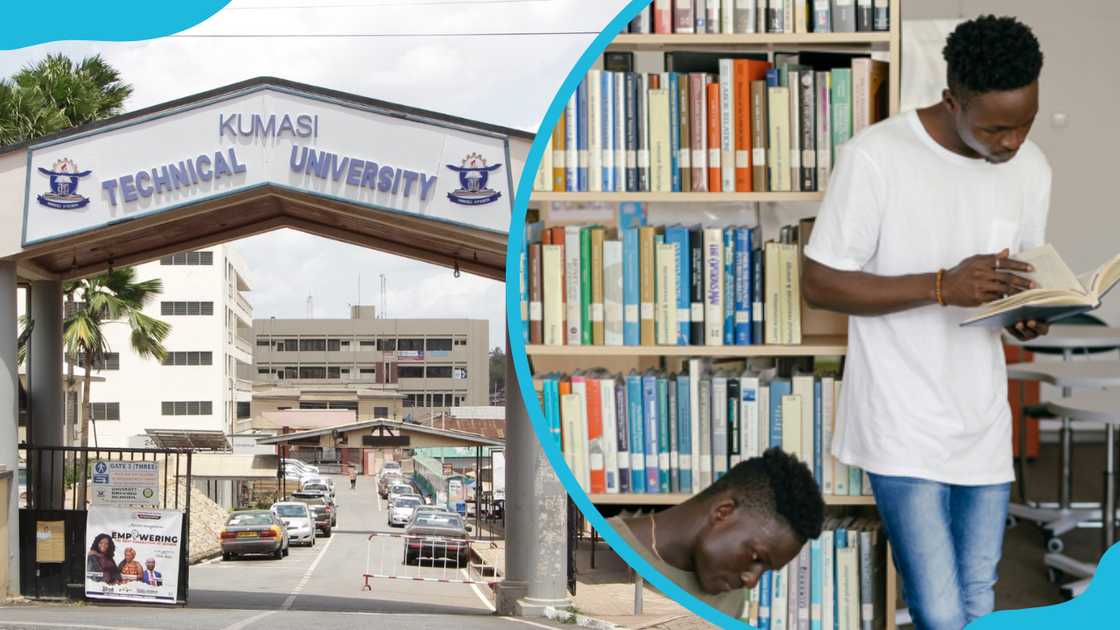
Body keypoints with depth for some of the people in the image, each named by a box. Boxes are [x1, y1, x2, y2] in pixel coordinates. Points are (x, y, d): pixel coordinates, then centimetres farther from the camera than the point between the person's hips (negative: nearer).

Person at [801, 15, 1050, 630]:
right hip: (904, 426, -5)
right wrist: (943, 286, -23)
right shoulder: (876, 156, -15)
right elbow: (819, 283, -12)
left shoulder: (1031, 168, 4)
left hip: (984, 423, 6)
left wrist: (1028, 313, -9)